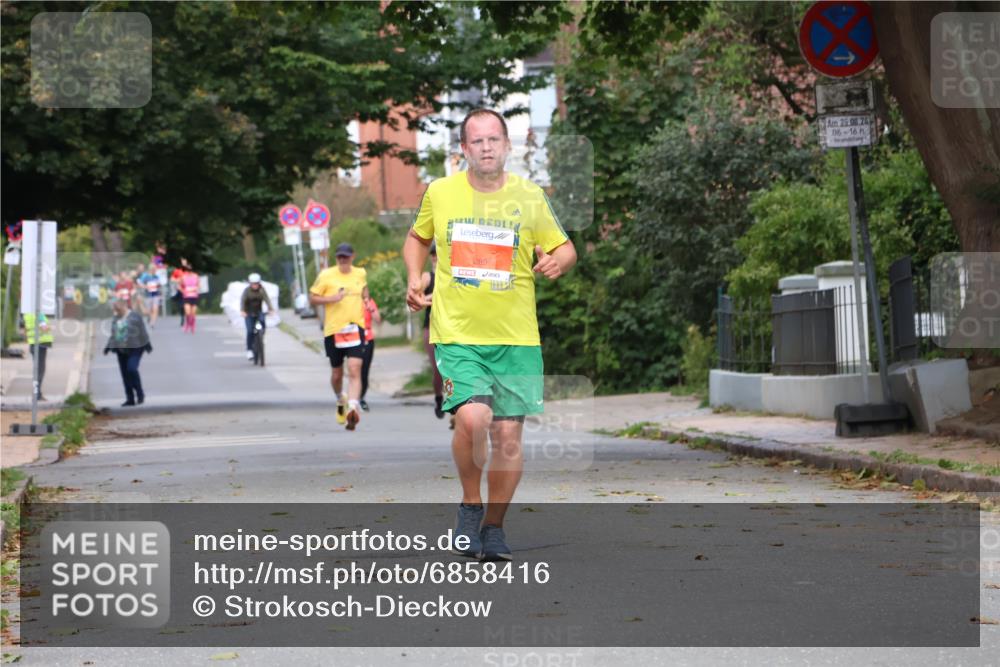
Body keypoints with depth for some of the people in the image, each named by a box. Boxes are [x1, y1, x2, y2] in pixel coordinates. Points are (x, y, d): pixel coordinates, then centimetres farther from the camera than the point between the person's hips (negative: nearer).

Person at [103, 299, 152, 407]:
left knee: (132, 369, -20)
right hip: (121, 349, 6)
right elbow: (113, 335, 19)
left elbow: (143, 333, -4)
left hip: (134, 348, -6)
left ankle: (140, 393, -2)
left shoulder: (135, 317, -5)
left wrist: (147, 345, -5)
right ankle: (130, 399, 8)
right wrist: (108, 346, 11)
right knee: (125, 373, 3)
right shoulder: (116, 319, 13)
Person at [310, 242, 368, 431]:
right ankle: (340, 399, 43)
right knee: (337, 373, 13)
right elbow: (312, 298, -1)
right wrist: (331, 298, -16)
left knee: (355, 370, -17)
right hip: (333, 330, -1)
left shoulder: (361, 274, 9)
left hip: (355, 328, 1)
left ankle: (353, 407, -28)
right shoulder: (326, 276, -3)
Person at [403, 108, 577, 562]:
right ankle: (470, 506, 5)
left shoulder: (530, 197, 2)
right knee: (472, 418, -22)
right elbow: (417, 237, 22)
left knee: (508, 435, 1)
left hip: (517, 336, 1)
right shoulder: (439, 192, 4)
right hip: (456, 332, -1)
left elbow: (565, 248, 11)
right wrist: (414, 278, 6)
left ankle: (494, 526, 22)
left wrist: (557, 262, -12)